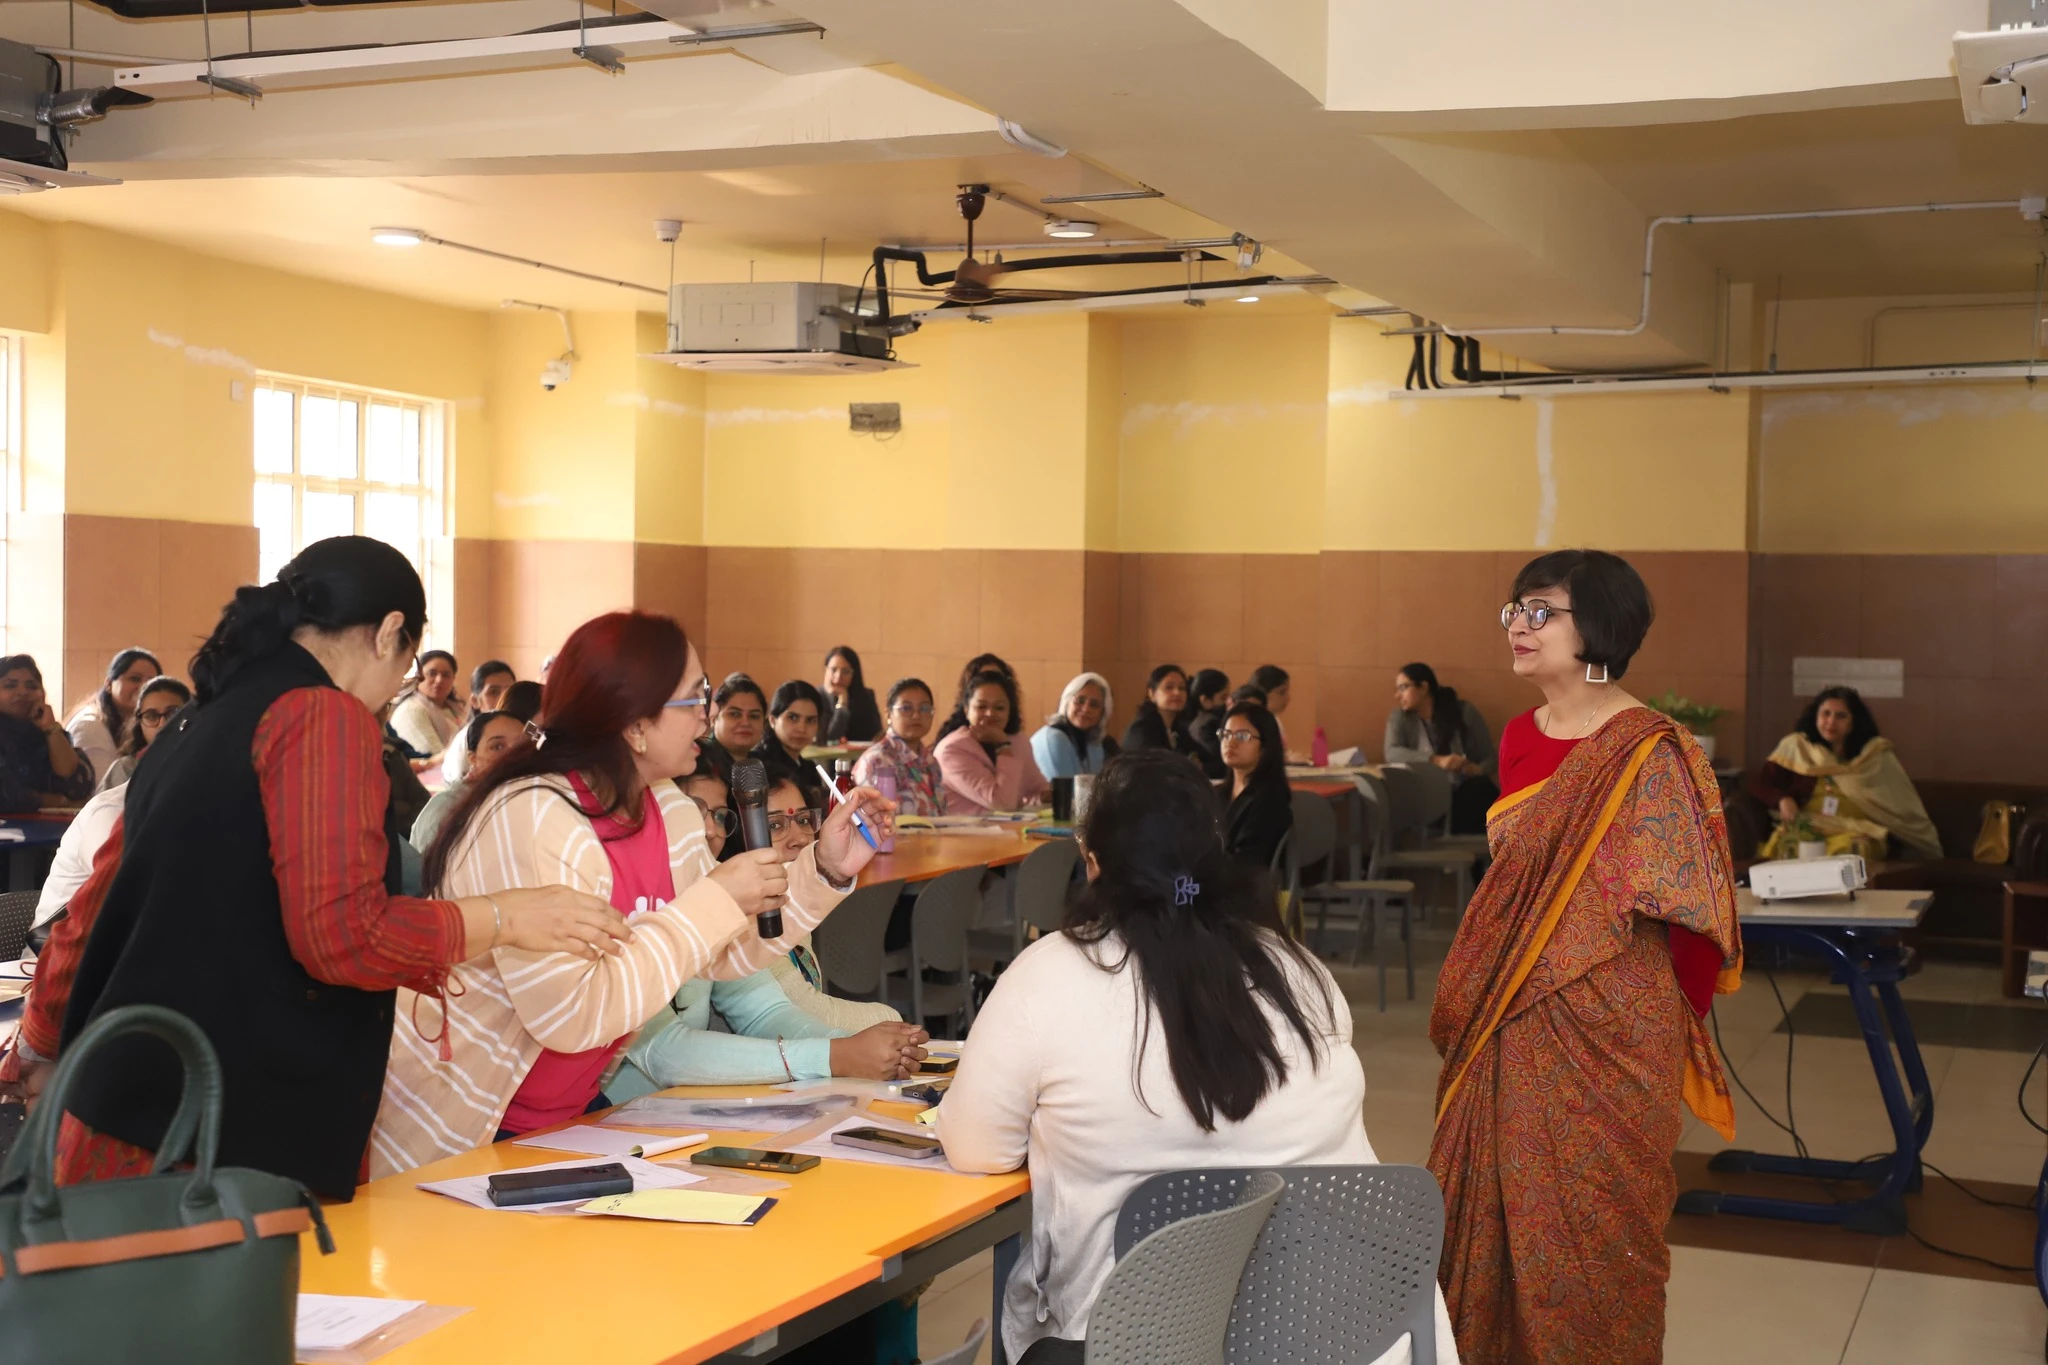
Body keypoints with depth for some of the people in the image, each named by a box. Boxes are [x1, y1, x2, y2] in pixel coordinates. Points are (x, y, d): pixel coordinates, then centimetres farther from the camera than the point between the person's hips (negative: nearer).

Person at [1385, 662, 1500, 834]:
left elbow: (1491, 758, 3)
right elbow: (1392, 753, -15)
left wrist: (1478, 769, -22)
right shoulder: (1400, 717, 4)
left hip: (1470, 794, -1)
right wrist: (1436, 760, -28)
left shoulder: (1465, 712, 1)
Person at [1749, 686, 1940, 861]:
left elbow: (1906, 803, 10)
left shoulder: (1877, 753, 11)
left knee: (1846, 852, -40)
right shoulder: (1796, 747, 13)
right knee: (1781, 845, -37)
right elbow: (1758, 784, 13)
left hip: (1859, 831, -1)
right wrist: (1783, 800, -8)